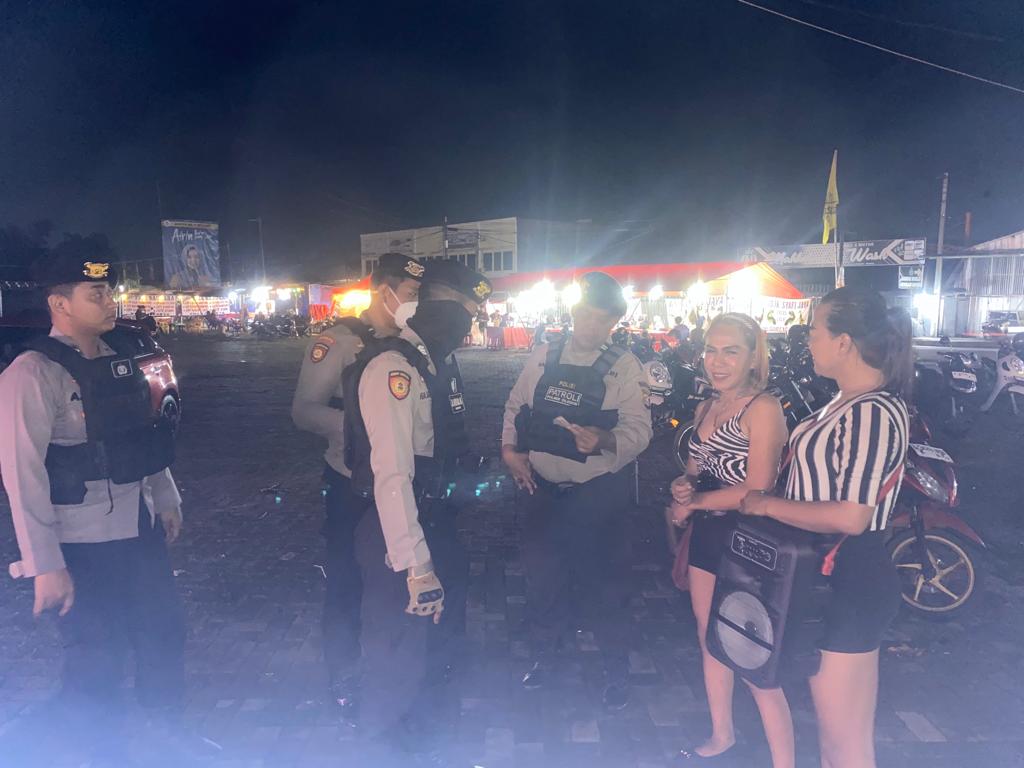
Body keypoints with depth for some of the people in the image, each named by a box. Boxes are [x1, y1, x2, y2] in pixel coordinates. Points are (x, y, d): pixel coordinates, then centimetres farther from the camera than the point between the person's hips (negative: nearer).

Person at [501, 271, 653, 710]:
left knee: (601, 578, 9)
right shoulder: (545, 356, 3)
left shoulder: (623, 367, -8)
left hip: (598, 492, -3)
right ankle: (544, 653, 42)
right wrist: (510, 448, -1)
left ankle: (616, 668, 33)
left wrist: (603, 439, -36)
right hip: (543, 488, 4)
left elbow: (638, 429, -17)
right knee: (542, 574, 16)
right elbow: (516, 406, 11)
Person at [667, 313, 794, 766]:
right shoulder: (706, 409, 8)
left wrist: (694, 502, -11)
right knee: (710, 640, 20)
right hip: (707, 537, 8)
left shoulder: (763, 409, -17)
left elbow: (757, 490, -22)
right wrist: (682, 487, -8)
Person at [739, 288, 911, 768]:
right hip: (824, 575, 10)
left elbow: (850, 517, -29)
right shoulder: (847, 402, 8)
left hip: (849, 585, -10)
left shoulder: (874, 413, -23)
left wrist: (768, 505, -18)